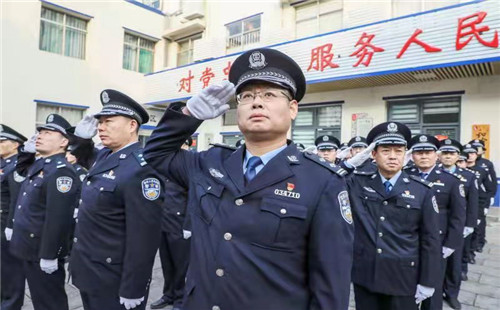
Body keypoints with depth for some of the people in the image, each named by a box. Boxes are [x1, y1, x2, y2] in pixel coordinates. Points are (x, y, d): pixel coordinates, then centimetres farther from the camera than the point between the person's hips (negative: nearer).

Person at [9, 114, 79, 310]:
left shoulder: (61, 171, -22)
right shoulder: (37, 166, 10)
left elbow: (58, 218, -26)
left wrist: (48, 255, -24)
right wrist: (14, 229, 19)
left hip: (43, 253, -9)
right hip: (29, 249, 9)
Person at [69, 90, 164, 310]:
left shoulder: (141, 169, -26)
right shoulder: (104, 155, 2)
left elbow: (144, 238, -25)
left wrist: (132, 291, -20)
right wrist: (83, 133, 10)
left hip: (112, 281, -9)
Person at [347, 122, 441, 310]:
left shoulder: (422, 191, -5)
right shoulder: (357, 183, -3)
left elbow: (430, 239, -2)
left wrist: (427, 282, -2)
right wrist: (349, 163, -15)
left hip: (403, 279, -1)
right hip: (364, 275, 1)